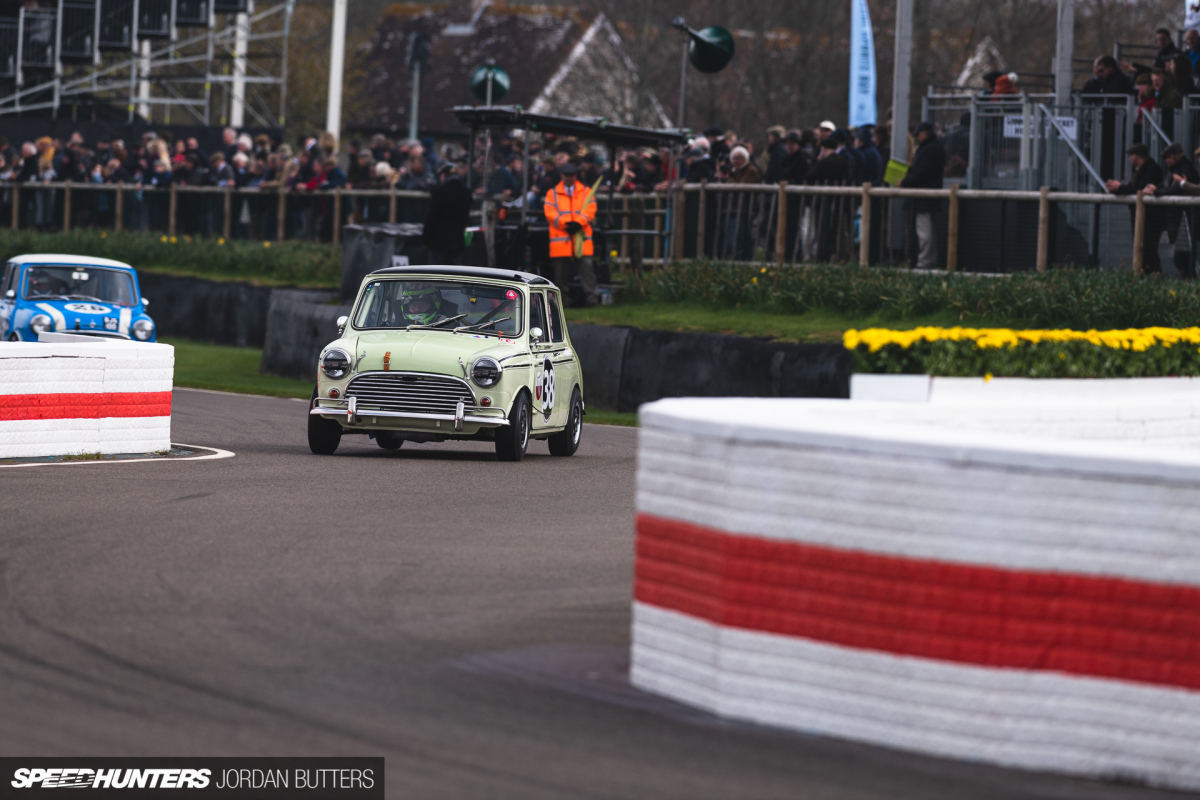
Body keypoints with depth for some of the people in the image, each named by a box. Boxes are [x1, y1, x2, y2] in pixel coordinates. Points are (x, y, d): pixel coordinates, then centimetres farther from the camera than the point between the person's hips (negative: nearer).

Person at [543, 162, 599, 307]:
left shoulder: (585, 192, 14)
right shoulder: (552, 194, 13)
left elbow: (590, 210, 3)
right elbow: (550, 213, 1)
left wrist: (578, 222, -14)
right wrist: (565, 224, -12)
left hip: (581, 239, 0)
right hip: (561, 239, 0)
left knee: (586, 266, -11)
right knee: (561, 271, 1)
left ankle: (592, 297, -12)